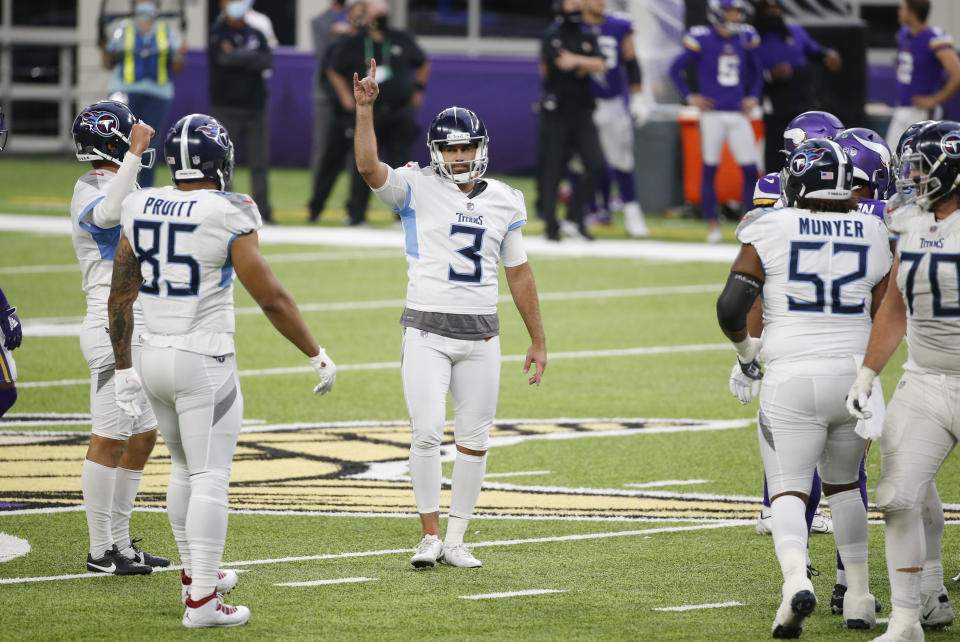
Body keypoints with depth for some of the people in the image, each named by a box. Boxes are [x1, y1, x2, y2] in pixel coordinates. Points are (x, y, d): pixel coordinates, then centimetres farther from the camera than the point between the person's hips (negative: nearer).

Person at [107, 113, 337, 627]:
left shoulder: (141, 211, 4)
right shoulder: (227, 218, -14)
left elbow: (119, 299, 10)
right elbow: (271, 299, -12)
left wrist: (123, 368, 20)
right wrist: (317, 355, -1)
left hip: (153, 355, 6)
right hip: (203, 362, -6)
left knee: (184, 468, 23)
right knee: (210, 478, -3)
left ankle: (194, 573, 34)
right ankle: (203, 600, -4)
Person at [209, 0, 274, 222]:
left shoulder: (256, 35, 13)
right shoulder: (217, 33, 0)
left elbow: (268, 62, -2)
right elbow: (225, 57, -17)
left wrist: (238, 58, -12)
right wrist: (252, 56, -5)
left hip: (256, 106, 4)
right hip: (227, 107, -4)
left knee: (260, 162, 3)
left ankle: (263, 210, 7)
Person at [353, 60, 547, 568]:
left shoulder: (503, 202, 8)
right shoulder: (416, 189, -2)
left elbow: (518, 273, 15)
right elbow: (369, 167, -21)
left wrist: (538, 340, 16)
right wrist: (365, 110, -32)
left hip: (480, 335, 3)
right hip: (427, 330, -3)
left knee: (473, 440, 4)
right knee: (427, 433, -12)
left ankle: (455, 540, 13)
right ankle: (430, 536, -1)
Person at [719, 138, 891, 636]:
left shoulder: (771, 231, -5)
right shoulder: (873, 236, 3)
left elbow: (730, 308, -8)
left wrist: (745, 349, 11)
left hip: (792, 377, -3)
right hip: (854, 373, 3)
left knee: (788, 488, 2)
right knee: (843, 483, 22)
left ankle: (796, 577, -25)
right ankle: (858, 595, 21)